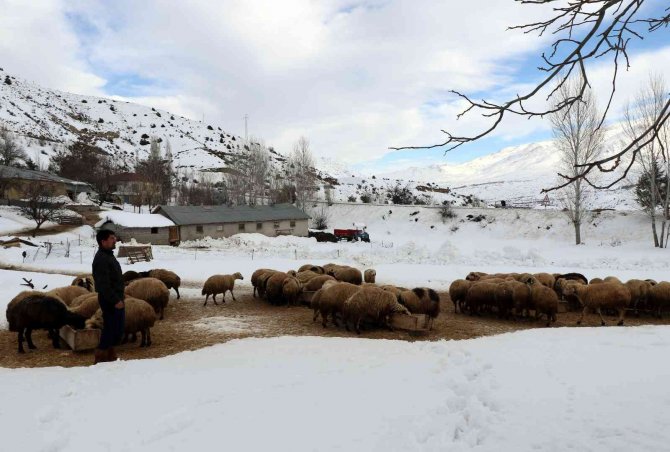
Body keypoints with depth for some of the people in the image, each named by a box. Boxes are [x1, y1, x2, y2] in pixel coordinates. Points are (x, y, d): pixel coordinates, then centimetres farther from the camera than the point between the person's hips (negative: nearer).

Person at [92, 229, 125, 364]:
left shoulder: (108, 256, 14)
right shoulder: (101, 259, -20)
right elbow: (103, 284, -25)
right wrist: (115, 300, -24)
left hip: (116, 298, 10)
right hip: (109, 300, -10)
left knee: (118, 327, 16)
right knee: (111, 328, -3)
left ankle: (110, 354, 27)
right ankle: (101, 357, 8)